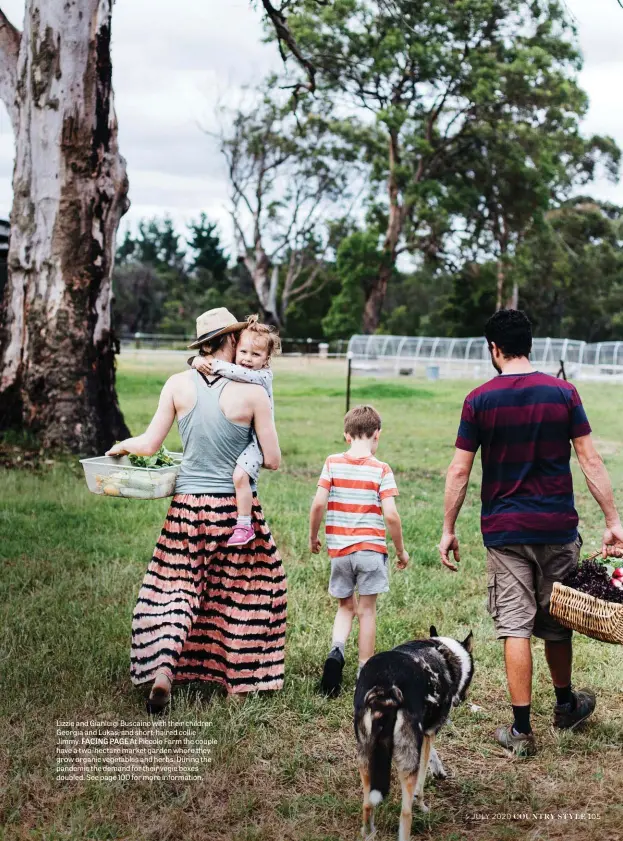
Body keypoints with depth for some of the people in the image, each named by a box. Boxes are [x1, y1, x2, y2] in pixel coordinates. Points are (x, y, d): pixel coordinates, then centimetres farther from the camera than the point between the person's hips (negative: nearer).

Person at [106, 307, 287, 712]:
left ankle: (162, 671, -4)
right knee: (239, 594, 13)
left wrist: (122, 445, 21)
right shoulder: (253, 393, -10)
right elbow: (272, 461, -6)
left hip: (188, 506, 2)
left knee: (176, 591, 12)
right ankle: (239, 682, 21)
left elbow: (149, 445, -1)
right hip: (237, 509, -1)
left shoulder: (178, 384, -5)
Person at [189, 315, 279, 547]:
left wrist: (215, 365, -27)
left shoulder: (263, 376, -9)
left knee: (240, 475, -27)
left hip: (253, 440, -7)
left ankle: (244, 526, -18)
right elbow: (199, 359, 9)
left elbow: (242, 374, -30)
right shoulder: (228, 372, 8)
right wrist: (199, 360, -14)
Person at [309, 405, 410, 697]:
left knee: (346, 606, 18)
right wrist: (401, 551, 1)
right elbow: (390, 514, -12)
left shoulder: (333, 463, -1)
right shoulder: (381, 470, -7)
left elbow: (318, 503, -6)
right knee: (367, 610, 8)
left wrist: (313, 537, 9)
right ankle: (365, 672, 14)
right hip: (371, 548, -2)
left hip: (339, 549, 2)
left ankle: (336, 649, -7)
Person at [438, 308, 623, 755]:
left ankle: (521, 730, 3)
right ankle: (566, 705, 37)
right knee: (556, 622, 18)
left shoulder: (480, 400, -5)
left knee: (515, 627, 2)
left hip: (505, 531, -2)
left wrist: (449, 530, 4)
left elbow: (459, 472, -5)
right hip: (558, 528, 2)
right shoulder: (563, 392, -2)